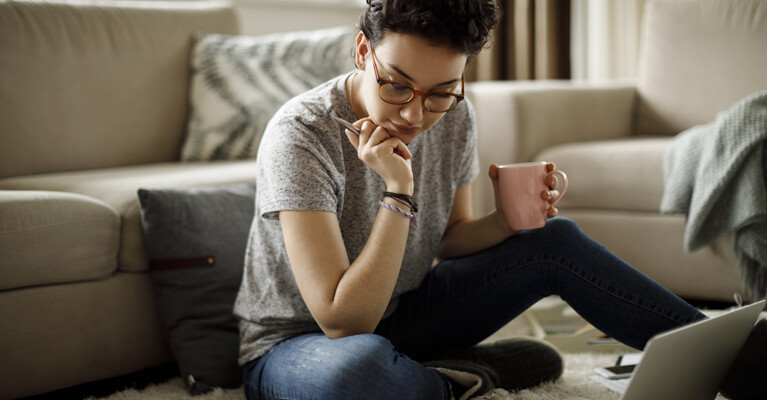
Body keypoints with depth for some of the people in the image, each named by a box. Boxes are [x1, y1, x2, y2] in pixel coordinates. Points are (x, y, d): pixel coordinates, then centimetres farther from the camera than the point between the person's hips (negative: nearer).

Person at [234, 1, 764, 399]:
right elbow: (343, 322, -31)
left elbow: (448, 242, 7)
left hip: (394, 314, 6)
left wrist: (507, 220, -15)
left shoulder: (455, 119, -8)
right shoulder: (302, 134, -28)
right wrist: (398, 192, -36)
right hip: (294, 344, -6)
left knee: (556, 240, -6)